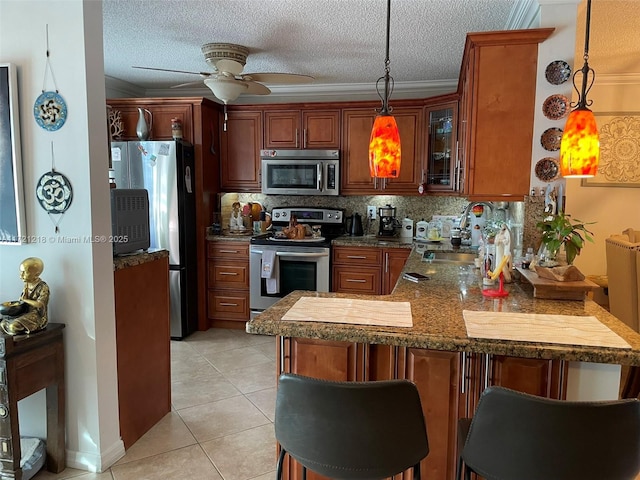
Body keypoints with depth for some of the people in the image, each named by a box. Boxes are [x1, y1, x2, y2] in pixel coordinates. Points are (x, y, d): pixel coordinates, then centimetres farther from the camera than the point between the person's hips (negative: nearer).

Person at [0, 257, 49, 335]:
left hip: (37, 316, -8)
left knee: (14, 326, -25)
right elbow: (22, 299, 16)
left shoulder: (43, 287, -16)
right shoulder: (26, 285, 8)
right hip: (25, 312, 8)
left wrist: (24, 300, -15)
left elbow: (39, 304, -25)